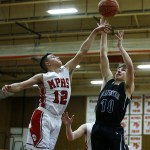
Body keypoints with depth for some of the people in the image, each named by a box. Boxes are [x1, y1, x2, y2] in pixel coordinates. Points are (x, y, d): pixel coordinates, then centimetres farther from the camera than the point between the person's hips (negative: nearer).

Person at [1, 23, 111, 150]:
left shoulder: (67, 70, 12)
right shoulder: (42, 77, 0)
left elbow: (82, 51, 10)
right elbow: (21, 86, -4)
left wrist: (95, 32, 8)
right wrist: (10, 87, -27)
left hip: (57, 119, 6)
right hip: (43, 117, -6)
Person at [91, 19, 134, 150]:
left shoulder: (127, 87, 4)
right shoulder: (108, 81, 14)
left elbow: (130, 66, -14)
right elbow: (103, 56, 12)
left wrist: (120, 46, -9)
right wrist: (103, 32, 9)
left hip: (114, 131, -5)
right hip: (98, 129, 5)